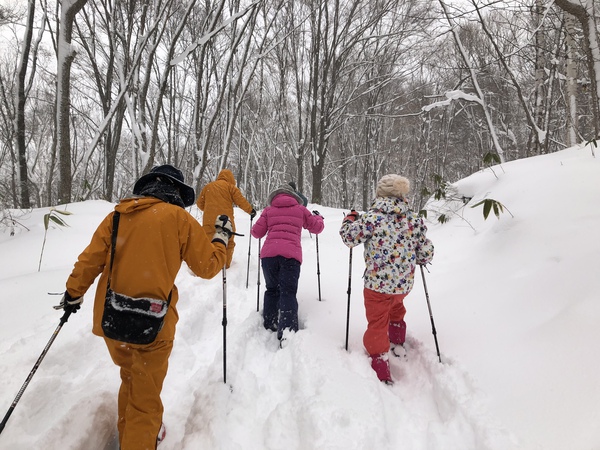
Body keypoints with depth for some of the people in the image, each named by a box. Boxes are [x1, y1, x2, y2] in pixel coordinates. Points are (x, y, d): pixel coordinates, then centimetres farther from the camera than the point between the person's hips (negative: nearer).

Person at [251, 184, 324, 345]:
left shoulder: (268, 210, 19)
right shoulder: (300, 209, 19)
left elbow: (257, 232, 15)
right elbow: (317, 228, 23)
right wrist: (319, 217, 44)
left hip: (269, 253, 2)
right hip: (291, 255, -1)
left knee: (272, 290, 18)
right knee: (288, 292, -4)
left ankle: (269, 324, 25)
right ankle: (287, 330, -19)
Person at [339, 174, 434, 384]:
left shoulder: (372, 217, -15)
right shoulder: (415, 220, -3)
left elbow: (348, 237, -10)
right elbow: (426, 254, 1)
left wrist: (350, 218, 9)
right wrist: (416, 258, 24)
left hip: (377, 284, -5)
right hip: (404, 284, 5)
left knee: (377, 323, 10)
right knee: (396, 306, 35)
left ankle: (380, 369, 13)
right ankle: (398, 341, 54)